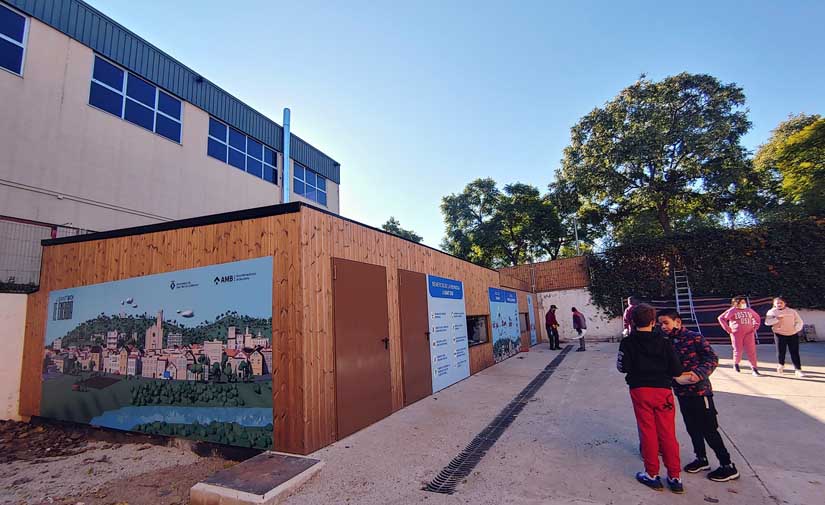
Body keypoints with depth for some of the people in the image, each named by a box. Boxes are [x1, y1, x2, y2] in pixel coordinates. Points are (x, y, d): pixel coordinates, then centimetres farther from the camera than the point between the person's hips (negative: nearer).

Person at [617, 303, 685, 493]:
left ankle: (652, 475, 17)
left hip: (640, 390, -1)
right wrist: (663, 370, 17)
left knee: (648, 432, 8)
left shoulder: (628, 342, -6)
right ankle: (675, 477, 18)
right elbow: (677, 370, -3)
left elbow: (623, 367, -9)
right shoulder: (664, 342, -1)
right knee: (668, 433, 10)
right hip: (663, 389, 2)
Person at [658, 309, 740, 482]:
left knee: (709, 429, 1)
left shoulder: (694, 337, -13)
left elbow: (712, 358, -15)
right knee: (692, 428, 17)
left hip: (700, 390, -6)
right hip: (681, 392, 6)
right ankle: (701, 458, 34)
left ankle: (728, 467, 16)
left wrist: (699, 373, -27)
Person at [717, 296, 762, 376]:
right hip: (737, 334, -3)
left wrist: (755, 327, 14)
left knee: (751, 351, -2)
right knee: (738, 350, 2)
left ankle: (754, 369, 4)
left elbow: (758, 318, 26)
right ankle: (736, 363, 29)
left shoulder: (749, 310, 10)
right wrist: (728, 329, -9)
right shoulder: (732, 311, -5)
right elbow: (721, 318, -7)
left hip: (749, 333, 4)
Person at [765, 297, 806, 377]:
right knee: (780, 352, 0)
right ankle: (781, 366, 22)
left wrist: (796, 329, -7)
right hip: (780, 335, -2)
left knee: (795, 353, 0)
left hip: (793, 335, 2)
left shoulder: (792, 311, 9)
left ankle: (798, 370, 4)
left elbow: (799, 321, 9)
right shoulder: (771, 312, 2)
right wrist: (777, 319, -23)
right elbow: (767, 322, -10)